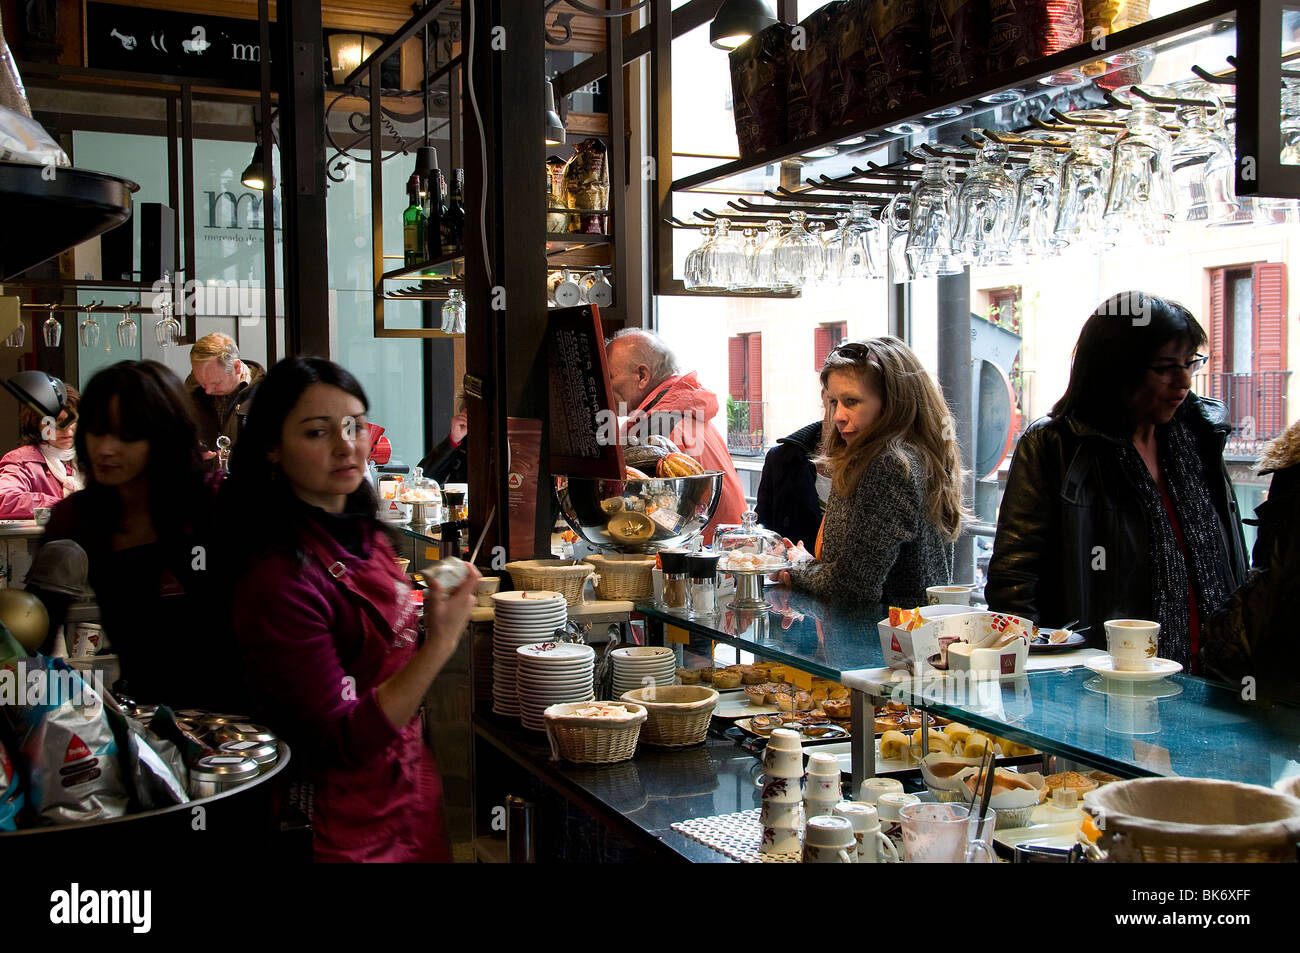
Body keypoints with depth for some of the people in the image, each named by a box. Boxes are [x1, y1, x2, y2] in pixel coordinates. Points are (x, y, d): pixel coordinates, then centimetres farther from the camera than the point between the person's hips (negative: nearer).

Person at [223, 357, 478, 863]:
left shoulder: (365, 536, 0)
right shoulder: (278, 579, -25)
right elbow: (342, 742, -24)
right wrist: (439, 644, -31)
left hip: (410, 792, 7)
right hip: (350, 828, -7)